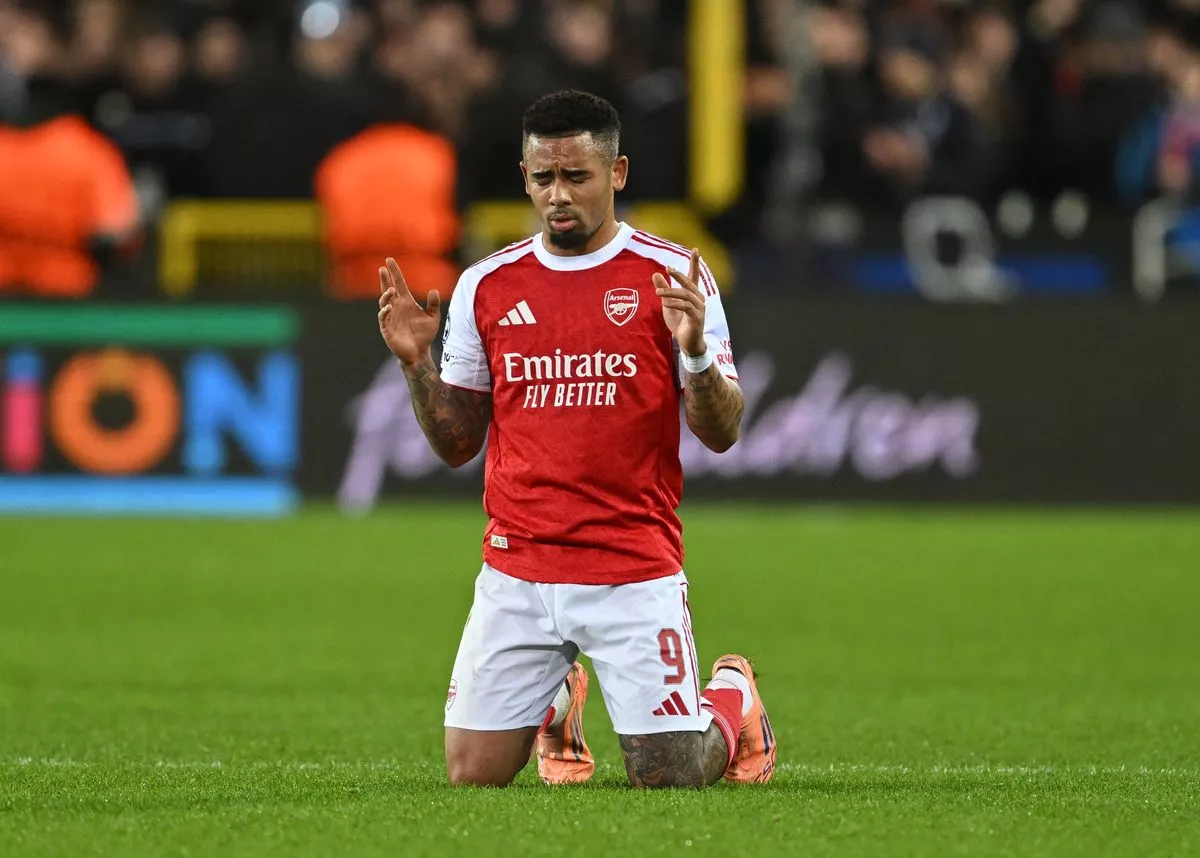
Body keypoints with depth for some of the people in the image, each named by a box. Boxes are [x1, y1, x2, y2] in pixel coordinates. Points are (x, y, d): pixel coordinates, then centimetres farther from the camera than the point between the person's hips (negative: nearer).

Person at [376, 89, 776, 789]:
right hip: (517, 569, 3)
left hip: (637, 569, -3)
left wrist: (695, 349, -21)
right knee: (473, 775, -1)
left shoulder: (671, 278, -2)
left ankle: (733, 700, 30)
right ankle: (558, 702, 33)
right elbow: (456, 444, 11)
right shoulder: (487, 286, 6)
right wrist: (416, 362, -5)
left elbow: (722, 434, -3)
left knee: (669, 777, -5)